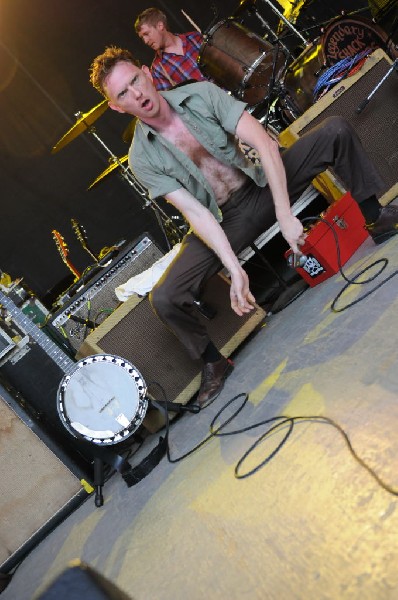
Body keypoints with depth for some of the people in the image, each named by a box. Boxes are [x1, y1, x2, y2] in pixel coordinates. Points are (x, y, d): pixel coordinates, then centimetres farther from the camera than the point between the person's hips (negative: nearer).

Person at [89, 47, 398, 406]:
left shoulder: (202, 94, -10)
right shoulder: (142, 159, -12)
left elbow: (265, 143, -18)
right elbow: (195, 212, -20)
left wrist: (285, 215, -28)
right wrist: (234, 268, -30)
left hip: (264, 186, 2)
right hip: (222, 221, -1)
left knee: (335, 130, -14)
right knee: (164, 299, -22)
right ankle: (214, 362, 5)